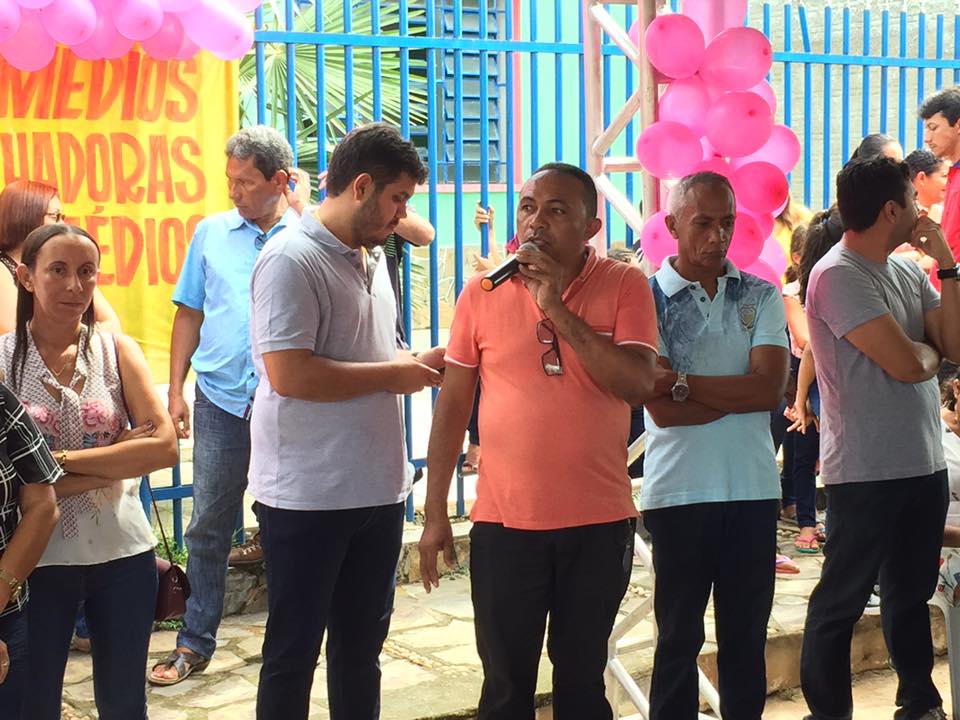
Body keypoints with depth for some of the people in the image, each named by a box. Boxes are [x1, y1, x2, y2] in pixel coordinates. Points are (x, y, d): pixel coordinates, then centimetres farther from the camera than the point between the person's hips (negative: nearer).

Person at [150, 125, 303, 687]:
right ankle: (195, 643, 16)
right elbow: (190, 315, 10)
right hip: (221, 403, 2)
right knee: (209, 526, 5)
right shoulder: (212, 233, 6)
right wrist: (176, 390, 6)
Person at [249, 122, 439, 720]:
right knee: (295, 650, 5)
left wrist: (420, 360, 4)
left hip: (379, 488, 8)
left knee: (363, 642, 18)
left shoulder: (373, 256, 14)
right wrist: (392, 374, -15)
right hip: (308, 497, -8)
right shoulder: (292, 260, -15)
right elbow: (289, 374, -25)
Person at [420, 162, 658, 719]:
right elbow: (453, 406, 5)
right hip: (504, 524, 1)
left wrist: (558, 309, -19)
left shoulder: (625, 286, -3)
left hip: (600, 524, 0)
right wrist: (435, 515, 4)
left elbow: (638, 385, -16)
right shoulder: (483, 292, 1)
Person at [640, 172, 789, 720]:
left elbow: (771, 388, -9)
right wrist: (742, 390, -9)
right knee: (679, 635, 7)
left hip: (754, 488, 3)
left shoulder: (761, 297, 6)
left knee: (748, 634, 11)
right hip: (680, 490, -3)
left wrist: (683, 382, -14)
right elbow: (663, 410, -13)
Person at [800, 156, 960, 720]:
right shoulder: (839, 276, -15)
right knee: (842, 601, 3)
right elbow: (907, 364, -22)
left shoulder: (908, 271, 11)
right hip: (867, 473, -8)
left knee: (912, 592, 19)